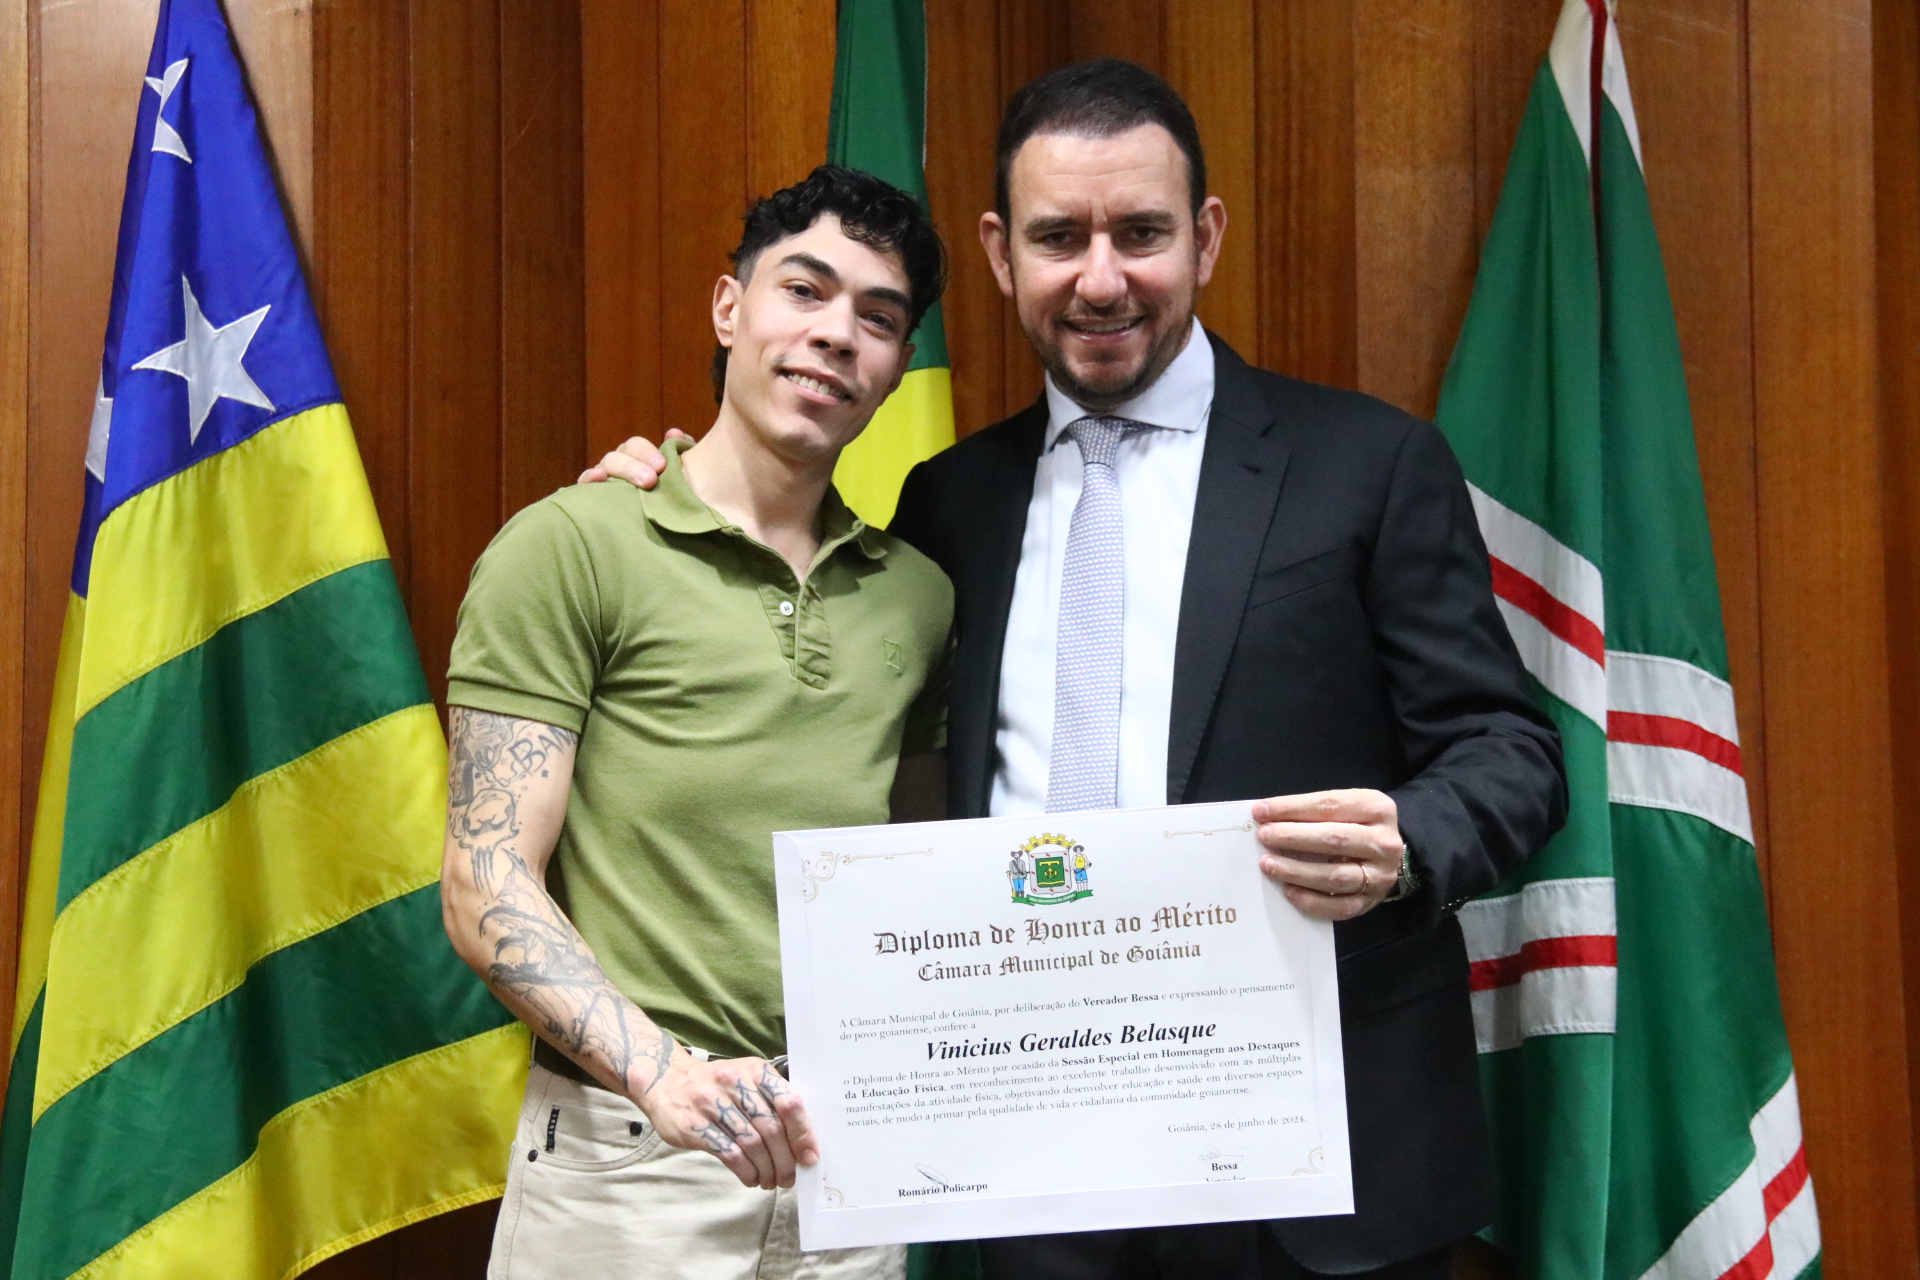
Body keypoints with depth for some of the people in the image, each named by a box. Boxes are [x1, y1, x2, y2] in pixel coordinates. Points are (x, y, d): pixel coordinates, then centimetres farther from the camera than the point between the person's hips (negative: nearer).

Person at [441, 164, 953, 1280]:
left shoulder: (919, 596, 8)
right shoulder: (571, 547, -6)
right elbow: (489, 887, -10)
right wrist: (661, 1073, -23)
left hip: (858, 1167, 5)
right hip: (628, 1159, -4)